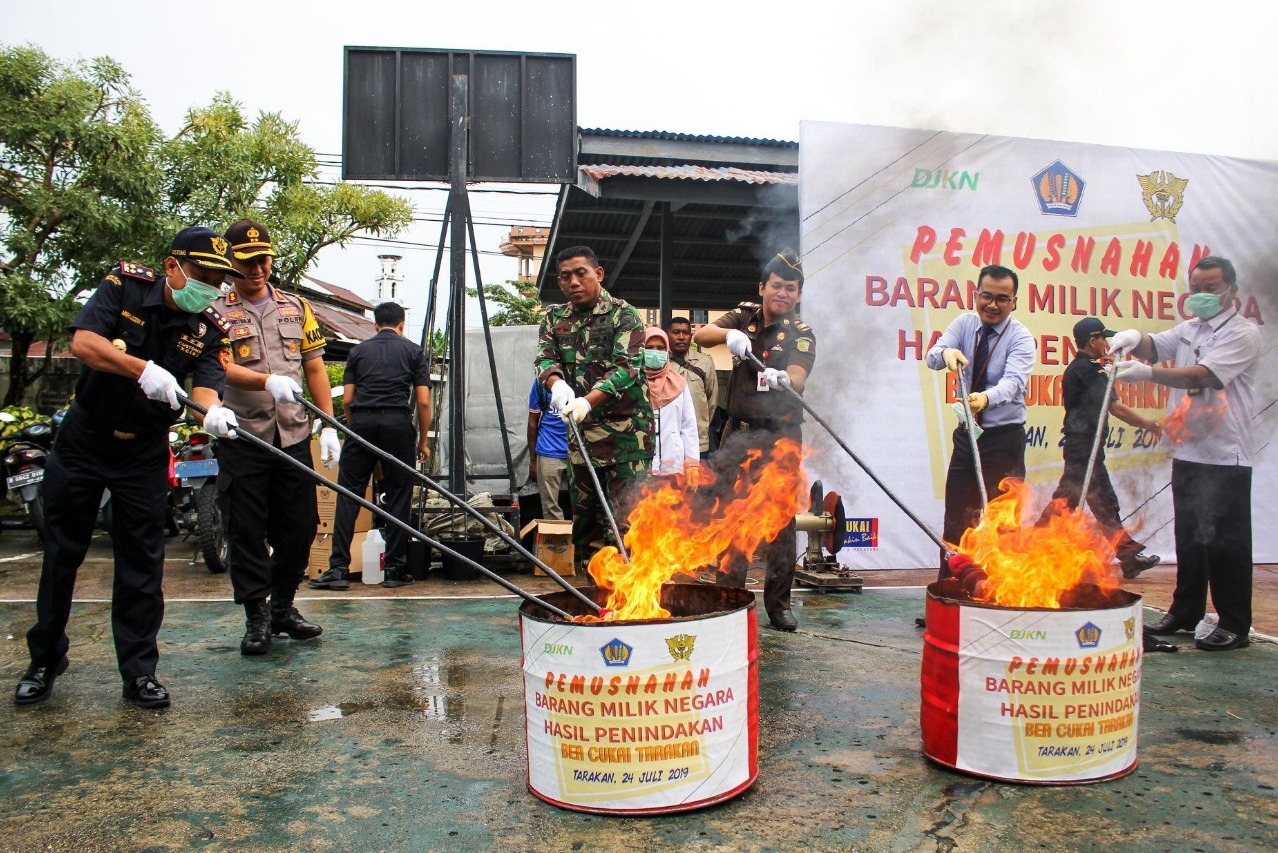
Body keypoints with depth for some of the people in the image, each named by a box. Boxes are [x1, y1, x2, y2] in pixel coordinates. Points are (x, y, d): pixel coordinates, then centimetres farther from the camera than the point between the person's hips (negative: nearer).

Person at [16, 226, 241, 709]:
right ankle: (45, 660, 30)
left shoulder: (210, 329, -7)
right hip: (82, 443, 0)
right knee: (61, 554, 12)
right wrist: (144, 368, -37)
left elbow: (206, 384, -20)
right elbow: (82, 342, -23)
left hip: (145, 454, 1)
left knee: (142, 564, 2)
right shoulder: (125, 285, -10)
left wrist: (212, 410, -43)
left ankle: (139, 672, 13)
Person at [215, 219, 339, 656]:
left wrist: (328, 426, 5)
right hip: (242, 439, -3)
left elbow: (315, 368, 12)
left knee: (299, 528, 8)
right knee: (247, 532, 1)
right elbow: (222, 368, -13)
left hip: (293, 437, 3)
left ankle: (283, 607, 25)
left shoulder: (296, 307, 13)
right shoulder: (216, 311, 2)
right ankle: (256, 617, 14)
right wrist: (268, 380, -33)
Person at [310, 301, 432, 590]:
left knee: (348, 494, 4)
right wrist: (423, 441, 12)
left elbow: (347, 399, 10)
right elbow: (423, 401, 4)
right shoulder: (413, 351, 11)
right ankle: (395, 570, 8)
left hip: (361, 422, 1)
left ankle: (339, 568, 1)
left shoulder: (358, 350, 15)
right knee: (399, 496, 4)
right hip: (397, 423, -1)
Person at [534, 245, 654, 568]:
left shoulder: (623, 315, -5)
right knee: (584, 515, 11)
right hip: (581, 431, 6)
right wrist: (556, 384, -22)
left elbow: (627, 367, -15)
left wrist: (588, 401, -29)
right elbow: (544, 357, 2)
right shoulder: (555, 318, 13)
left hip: (626, 431, -6)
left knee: (626, 517, -9)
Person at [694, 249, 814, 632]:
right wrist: (729, 334, -30)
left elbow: (797, 378, -24)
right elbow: (701, 336, -9)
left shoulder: (801, 334, -4)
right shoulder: (745, 315, 5)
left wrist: (782, 379, -47)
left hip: (779, 437, -2)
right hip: (737, 432, 3)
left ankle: (779, 604, 10)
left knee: (781, 519, -1)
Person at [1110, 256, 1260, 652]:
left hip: (1225, 456, -7)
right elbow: (1155, 347, 1)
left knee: (1225, 542, -2)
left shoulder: (1243, 333, -8)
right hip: (1187, 452, 7)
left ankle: (1234, 625, 7)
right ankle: (1185, 612, 26)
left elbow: (1202, 375, -21)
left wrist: (1148, 373, -32)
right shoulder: (1189, 329, 16)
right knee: (1188, 538, 15)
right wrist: (1133, 339, -22)